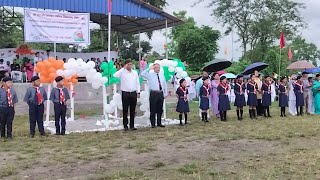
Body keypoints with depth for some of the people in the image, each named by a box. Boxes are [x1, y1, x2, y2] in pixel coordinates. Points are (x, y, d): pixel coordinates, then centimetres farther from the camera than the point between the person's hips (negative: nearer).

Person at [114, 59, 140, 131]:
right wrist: (123, 68, -16)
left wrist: (138, 92, 8)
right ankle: (125, 126, 9)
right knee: (125, 110, 2)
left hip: (133, 93, 3)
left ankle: (132, 125, 15)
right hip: (125, 93, -3)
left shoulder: (135, 73, 11)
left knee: (133, 110, 8)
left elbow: (137, 83, 14)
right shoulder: (122, 72, -2)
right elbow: (115, 76, -22)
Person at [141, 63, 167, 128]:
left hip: (161, 93, 4)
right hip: (153, 93, -4)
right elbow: (142, 74, -17)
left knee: (160, 109, 10)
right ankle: (153, 124, 7)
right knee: (153, 109, -1)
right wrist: (149, 69, -16)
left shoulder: (162, 75, 14)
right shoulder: (150, 75, 0)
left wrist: (165, 93, 12)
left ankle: (159, 123, 20)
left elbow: (165, 84, 18)